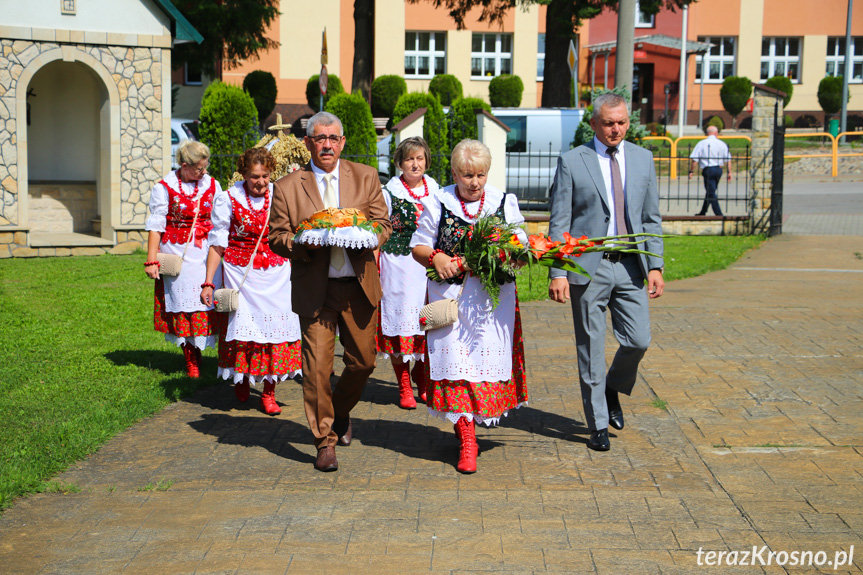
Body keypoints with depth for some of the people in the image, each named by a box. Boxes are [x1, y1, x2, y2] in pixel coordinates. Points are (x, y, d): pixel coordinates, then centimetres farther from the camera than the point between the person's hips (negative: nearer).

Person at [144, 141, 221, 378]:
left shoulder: (211, 185, 7)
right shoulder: (164, 187, -3)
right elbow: (155, 225, -3)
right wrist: (151, 260, -7)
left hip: (206, 252, 2)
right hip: (177, 255, -2)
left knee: (207, 302, -8)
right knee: (183, 304, 1)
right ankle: (190, 359, 10)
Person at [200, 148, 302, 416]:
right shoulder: (228, 199, -5)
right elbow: (217, 244, -2)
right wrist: (208, 283, -5)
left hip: (276, 272, 2)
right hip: (240, 271, -1)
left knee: (276, 326, -3)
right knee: (242, 324, -1)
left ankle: (269, 392, 7)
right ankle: (241, 378, 28)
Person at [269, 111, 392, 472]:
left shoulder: (365, 177, 7)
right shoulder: (287, 188, 1)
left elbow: (383, 224, 7)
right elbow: (277, 237, 2)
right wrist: (305, 244, -19)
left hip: (359, 287, 2)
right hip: (314, 290, -2)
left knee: (362, 361, 10)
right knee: (317, 367, -5)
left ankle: (341, 413, 40)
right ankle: (325, 442, 10)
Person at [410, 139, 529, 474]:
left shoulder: (505, 203, 8)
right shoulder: (437, 205, 4)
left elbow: (522, 246, 13)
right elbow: (418, 246, 10)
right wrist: (435, 257, -11)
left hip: (493, 299, 2)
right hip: (451, 296, -2)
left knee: (489, 357, 1)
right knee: (455, 358, -8)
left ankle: (465, 421, 24)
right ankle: (467, 440, -5)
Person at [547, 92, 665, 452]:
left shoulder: (642, 159, 9)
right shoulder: (571, 162, -3)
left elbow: (651, 217, 11)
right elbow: (559, 223, -4)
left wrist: (655, 266, 2)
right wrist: (557, 273, -12)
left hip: (630, 265, 3)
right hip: (588, 267, -3)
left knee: (638, 341, -2)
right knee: (591, 349, 3)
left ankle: (612, 389, 30)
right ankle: (598, 425, 16)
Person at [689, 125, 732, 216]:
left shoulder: (701, 143, -2)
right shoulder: (722, 144, 5)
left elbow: (695, 160, -6)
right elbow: (728, 160, 3)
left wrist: (691, 171, 0)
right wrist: (729, 172, 7)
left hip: (708, 170, -4)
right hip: (719, 169, 4)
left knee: (711, 193, -3)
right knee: (711, 191, 16)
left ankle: (719, 214, -9)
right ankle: (703, 212, 26)